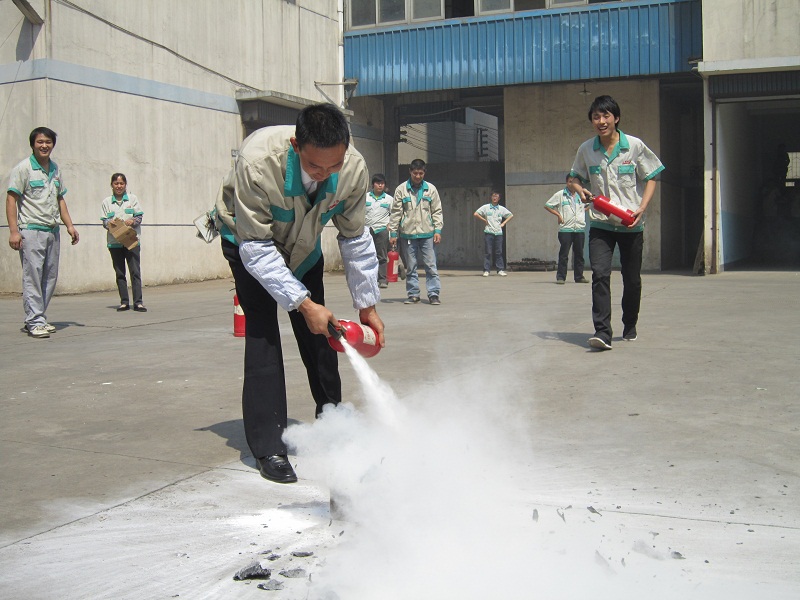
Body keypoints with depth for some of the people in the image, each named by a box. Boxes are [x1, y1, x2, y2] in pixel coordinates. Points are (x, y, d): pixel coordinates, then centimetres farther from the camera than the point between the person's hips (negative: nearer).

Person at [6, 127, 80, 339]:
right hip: (31, 230, -7)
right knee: (33, 276, -7)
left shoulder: (55, 170, 15)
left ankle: (37, 318, 15)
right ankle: (35, 322, -4)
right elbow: (11, 199, -8)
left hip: (53, 231, 7)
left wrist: (69, 225, 14)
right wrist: (14, 231, -15)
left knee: (50, 277, 7)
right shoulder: (23, 168, -4)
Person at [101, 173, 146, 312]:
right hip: (114, 242, 2)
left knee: (135, 271, -8)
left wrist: (132, 221, -17)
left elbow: (139, 217, 4)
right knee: (119, 273, 5)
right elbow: (104, 221, 7)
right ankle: (124, 301, 10)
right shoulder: (107, 202, 9)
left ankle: (138, 302, -9)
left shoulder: (133, 199, 7)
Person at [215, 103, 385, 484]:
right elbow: (256, 247, -33)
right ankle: (268, 447, -9)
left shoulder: (354, 169, -29)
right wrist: (303, 303, -37)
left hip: (303, 247, 4)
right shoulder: (258, 161, -41)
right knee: (262, 334, -16)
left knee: (320, 332, 5)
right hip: (250, 242, -4)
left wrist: (366, 303, -10)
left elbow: (355, 238, -12)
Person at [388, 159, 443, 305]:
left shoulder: (431, 189, 6)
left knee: (431, 265, -2)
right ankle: (413, 294, 14)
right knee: (410, 266, 6)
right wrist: (393, 233, 0)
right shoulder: (401, 189, 3)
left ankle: (433, 294, 3)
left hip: (427, 233, 0)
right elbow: (396, 212, 4)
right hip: (408, 233, 0)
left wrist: (437, 230, -2)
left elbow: (437, 211, 7)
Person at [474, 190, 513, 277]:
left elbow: (511, 215, 18)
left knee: (499, 252, 3)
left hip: (498, 233, 2)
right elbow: (475, 214, 3)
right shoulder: (486, 207, 3)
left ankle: (500, 270, 6)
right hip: (488, 232, -2)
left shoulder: (502, 209, 10)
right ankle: (486, 270, -1)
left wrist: (503, 223, 8)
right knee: (487, 252, -3)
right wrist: (484, 220, 0)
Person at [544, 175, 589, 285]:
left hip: (579, 229, 4)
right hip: (565, 229, -4)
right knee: (563, 255, -4)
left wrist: (584, 210, 12)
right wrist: (558, 215, -3)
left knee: (579, 254, 8)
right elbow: (547, 205, 4)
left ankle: (579, 276, 15)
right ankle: (561, 277, 0)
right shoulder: (560, 195, 1)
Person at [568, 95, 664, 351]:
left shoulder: (635, 146, -3)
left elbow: (650, 179, 3)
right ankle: (602, 332, -19)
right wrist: (579, 189, -9)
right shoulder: (586, 149, 2)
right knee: (600, 274, -16)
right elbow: (574, 179, 15)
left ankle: (630, 326, 31)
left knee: (632, 279, 9)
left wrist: (642, 208, -12)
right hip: (600, 224, 0)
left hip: (631, 224, 0)